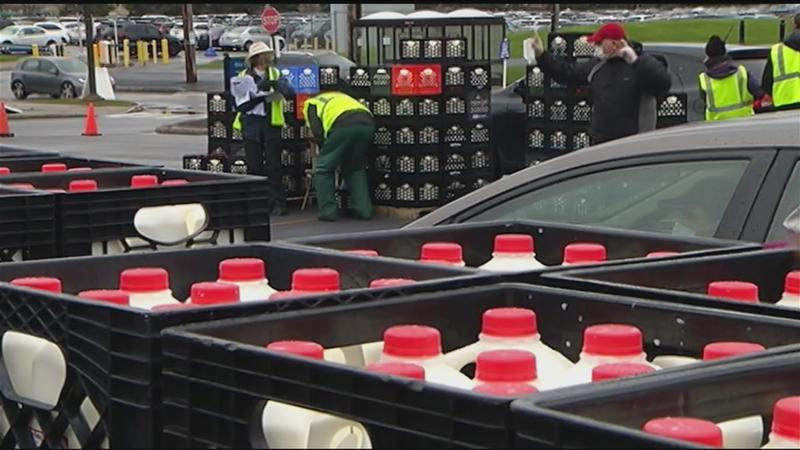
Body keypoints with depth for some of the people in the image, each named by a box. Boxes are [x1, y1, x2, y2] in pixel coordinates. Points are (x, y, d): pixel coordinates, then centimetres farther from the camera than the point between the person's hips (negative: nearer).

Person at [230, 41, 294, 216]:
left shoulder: (275, 74, 7)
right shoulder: (243, 77, 4)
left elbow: (290, 93, -7)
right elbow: (241, 104, -6)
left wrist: (278, 85, -25)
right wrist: (259, 91, -16)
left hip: (271, 124, 0)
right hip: (251, 125, 0)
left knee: (273, 165, -3)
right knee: (253, 165, 3)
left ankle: (278, 203, -2)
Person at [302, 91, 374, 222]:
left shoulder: (311, 103, 27)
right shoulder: (339, 97, 44)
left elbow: (317, 131, 9)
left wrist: (326, 150, 24)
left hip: (344, 125, -5)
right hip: (367, 124, 6)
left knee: (324, 169, 12)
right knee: (356, 168, 25)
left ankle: (328, 212, 9)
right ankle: (364, 210, 18)